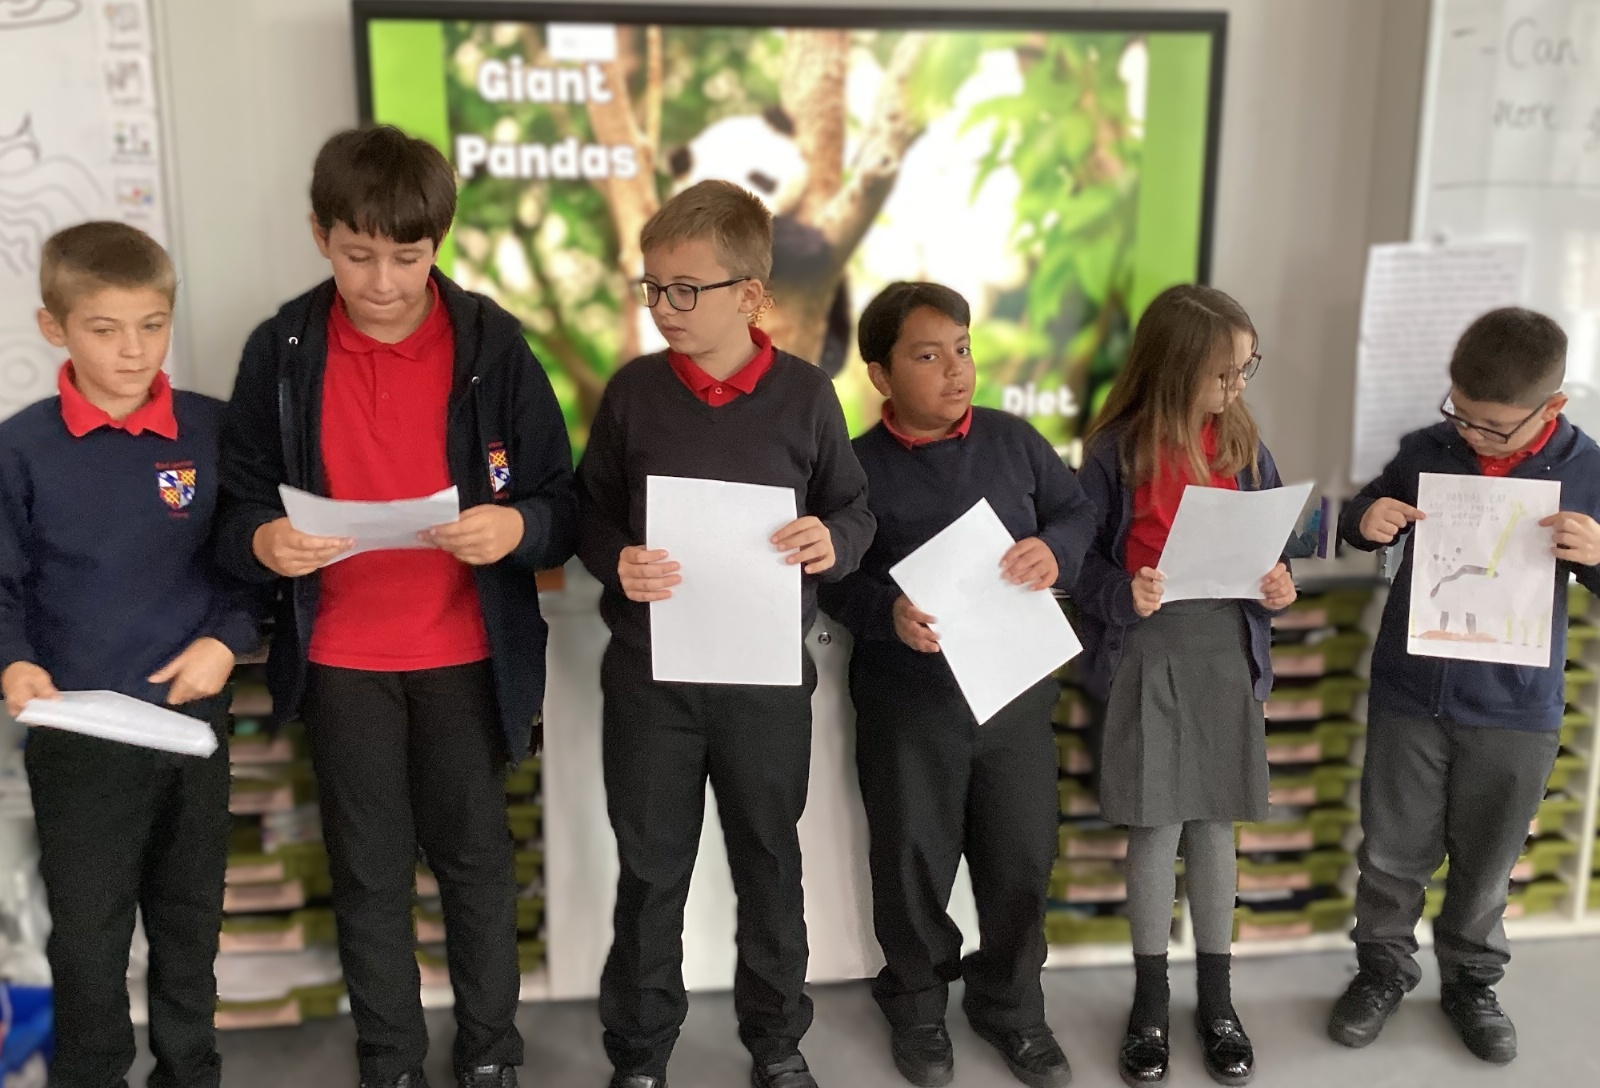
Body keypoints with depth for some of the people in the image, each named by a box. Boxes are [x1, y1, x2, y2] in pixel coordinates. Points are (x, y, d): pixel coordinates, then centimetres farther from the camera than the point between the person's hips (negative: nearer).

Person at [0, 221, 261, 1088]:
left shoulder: (214, 430, -3)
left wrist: (228, 640, -11)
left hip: (193, 718, 2)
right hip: (78, 735, -2)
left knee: (190, 920, 18)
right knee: (87, 935, 9)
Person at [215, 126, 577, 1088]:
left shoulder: (491, 343, -7)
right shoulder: (283, 350, -4)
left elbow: (563, 504, -5)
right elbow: (238, 506, 1)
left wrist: (516, 527, -27)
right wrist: (264, 542, -22)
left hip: (468, 652, -1)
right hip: (340, 658, 1)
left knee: (476, 857, 12)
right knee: (370, 870, 12)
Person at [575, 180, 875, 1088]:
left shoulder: (805, 394, -5)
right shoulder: (634, 390, -2)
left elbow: (856, 510, 3)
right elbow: (590, 511, 4)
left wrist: (833, 545, -19)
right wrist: (617, 563, -17)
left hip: (768, 672, 0)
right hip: (650, 670, 1)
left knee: (769, 861, 15)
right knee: (651, 869, 12)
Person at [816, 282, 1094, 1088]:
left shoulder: (1013, 439, 4)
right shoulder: (856, 467, -5)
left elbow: (1078, 510, 6)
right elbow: (833, 582, -9)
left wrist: (1054, 550, -16)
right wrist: (890, 615, -28)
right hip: (908, 706, -2)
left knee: (1021, 861, 12)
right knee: (913, 866, 12)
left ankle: (1011, 1008, 35)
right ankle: (915, 1007, 36)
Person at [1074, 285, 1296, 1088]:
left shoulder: (1244, 444, 2)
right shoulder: (1116, 450, -9)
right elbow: (1082, 559, -5)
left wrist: (1278, 589, -10)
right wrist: (1122, 594, -24)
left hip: (1227, 654, 3)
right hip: (1146, 657, -3)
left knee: (1213, 826, 12)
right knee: (1155, 830, 5)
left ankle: (1216, 1001, 28)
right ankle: (1150, 1004, 23)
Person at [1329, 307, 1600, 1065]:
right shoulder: (1426, 451, -5)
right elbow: (1363, 520, 10)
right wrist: (1365, 521, -13)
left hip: (1516, 709, -1)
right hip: (1408, 693, 1)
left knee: (1486, 863, 14)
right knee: (1391, 852, 12)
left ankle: (1472, 981, 36)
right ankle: (1383, 968, 32)